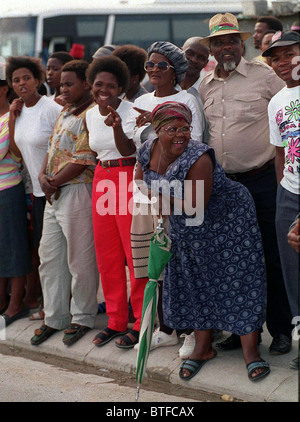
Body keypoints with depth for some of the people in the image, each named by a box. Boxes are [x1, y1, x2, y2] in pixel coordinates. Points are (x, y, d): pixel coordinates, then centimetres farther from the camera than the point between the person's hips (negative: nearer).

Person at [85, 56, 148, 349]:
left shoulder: (131, 111, -8)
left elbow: (127, 150, -16)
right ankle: (116, 320, 19)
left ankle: (141, 322, 4)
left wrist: (116, 126, -30)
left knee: (135, 252, -5)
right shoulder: (90, 115, 12)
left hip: (129, 179, -7)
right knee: (106, 255, 9)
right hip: (102, 180, 7)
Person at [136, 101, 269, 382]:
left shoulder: (198, 157, -31)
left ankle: (250, 350, 0)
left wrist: (164, 198, -21)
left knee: (238, 280, -5)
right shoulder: (148, 152, -9)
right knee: (195, 284, 11)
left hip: (228, 219, -7)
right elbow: (139, 182, 10)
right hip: (185, 230, 7)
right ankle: (203, 348, 24)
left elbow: (197, 206, -30)